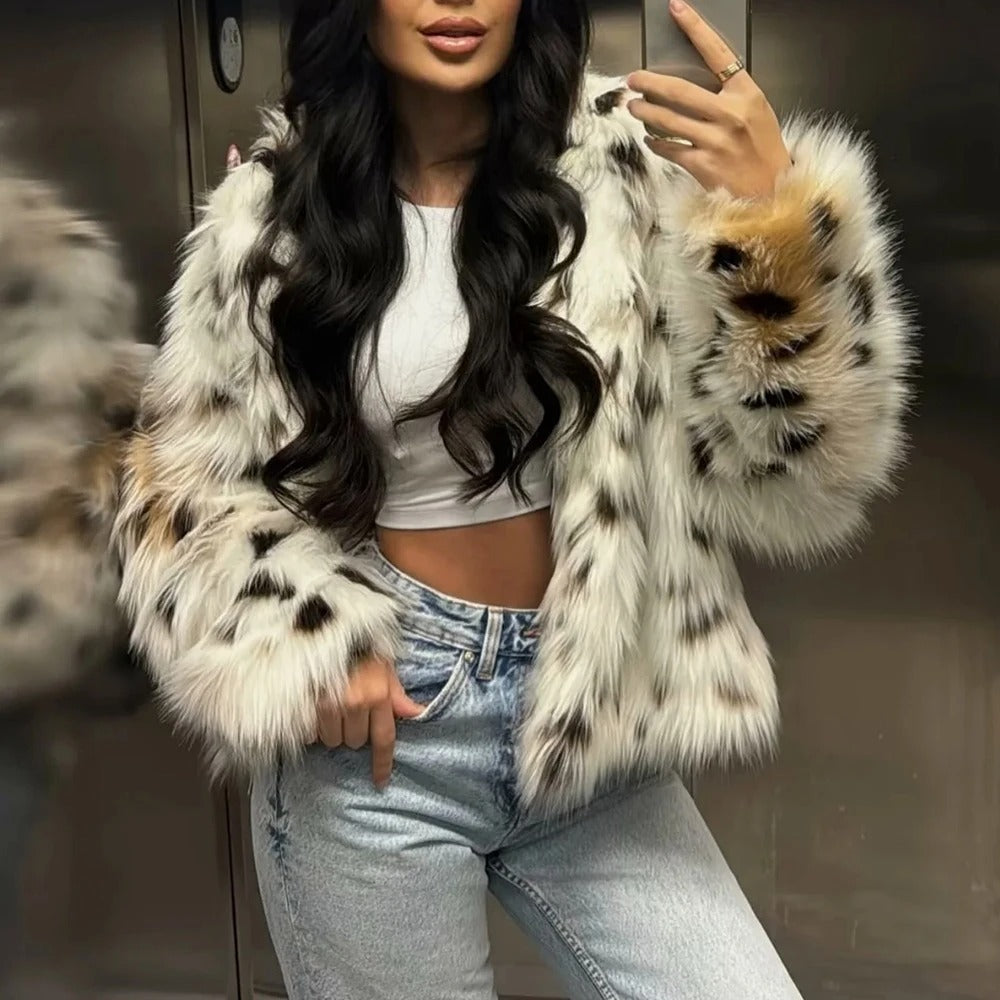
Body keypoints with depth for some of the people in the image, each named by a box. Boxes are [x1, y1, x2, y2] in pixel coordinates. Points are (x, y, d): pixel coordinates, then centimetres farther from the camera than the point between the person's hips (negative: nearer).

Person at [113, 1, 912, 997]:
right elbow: (187, 485, 7)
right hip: (375, 735, 1)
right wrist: (301, 640, -10)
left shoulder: (635, 162, -8)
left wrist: (777, 208, -24)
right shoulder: (271, 212, -3)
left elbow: (795, 476, -10)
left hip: (590, 721, 0)